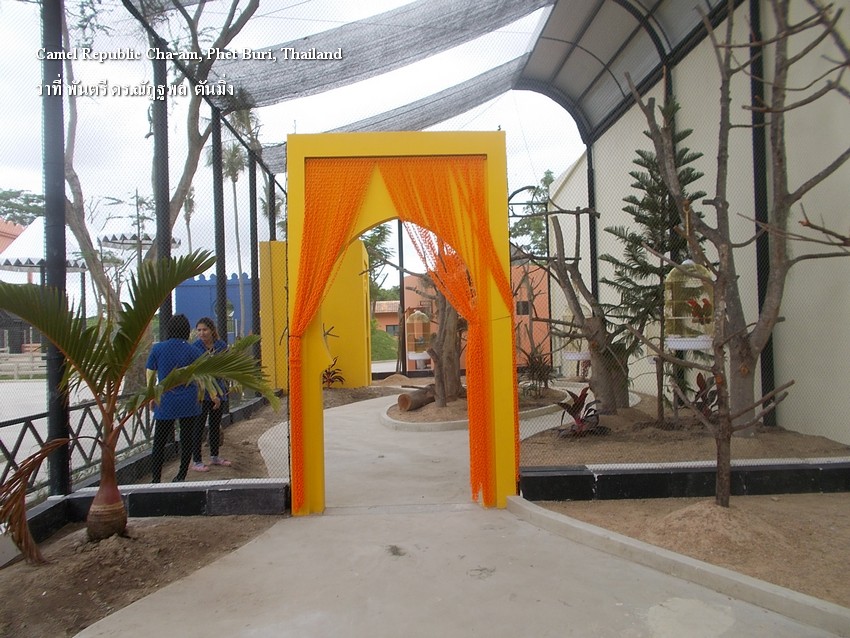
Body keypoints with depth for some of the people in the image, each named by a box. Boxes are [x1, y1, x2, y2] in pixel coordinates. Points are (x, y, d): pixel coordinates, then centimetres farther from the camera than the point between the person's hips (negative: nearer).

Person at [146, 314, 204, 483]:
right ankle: (181, 476, 14)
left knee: (159, 442, 9)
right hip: (189, 404, 0)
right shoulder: (192, 350, -3)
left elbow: (150, 374, 7)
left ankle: (155, 479, 6)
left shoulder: (157, 348, -2)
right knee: (187, 440, 10)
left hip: (165, 403, 0)